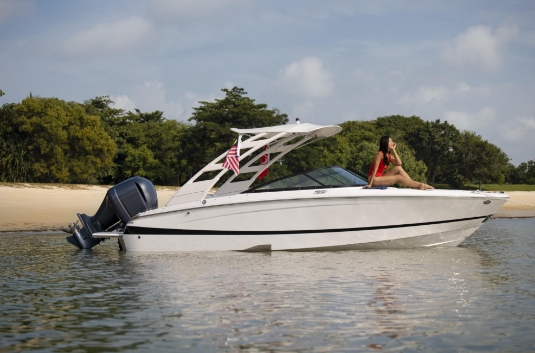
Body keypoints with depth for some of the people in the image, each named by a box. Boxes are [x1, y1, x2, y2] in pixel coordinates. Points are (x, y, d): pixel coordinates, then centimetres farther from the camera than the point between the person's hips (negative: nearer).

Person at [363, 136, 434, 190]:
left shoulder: (389, 155, 9)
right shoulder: (380, 154, -15)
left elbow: (399, 163, -6)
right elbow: (374, 170, -20)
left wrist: (393, 150, -3)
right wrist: (370, 184, -25)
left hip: (381, 177, 8)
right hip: (374, 179, -8)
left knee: (398, 168, -5)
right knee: (398, 178, -17)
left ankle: (414, 185, -12)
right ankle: (420, 185, -15)